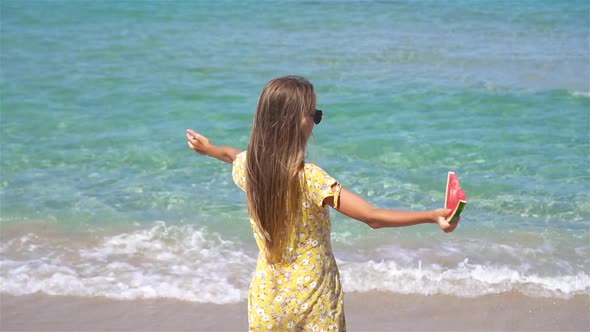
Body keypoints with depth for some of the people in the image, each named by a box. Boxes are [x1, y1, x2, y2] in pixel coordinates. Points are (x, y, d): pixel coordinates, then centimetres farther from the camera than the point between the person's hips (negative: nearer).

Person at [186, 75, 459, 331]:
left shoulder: (247, 167, -4)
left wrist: (208, 148, 45)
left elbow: (230, 154, 22)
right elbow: (373, 217, -29)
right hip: (314, 303, -5)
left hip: (266, 302, 6)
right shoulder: (309, 178, -24)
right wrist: (431, 216, -31)